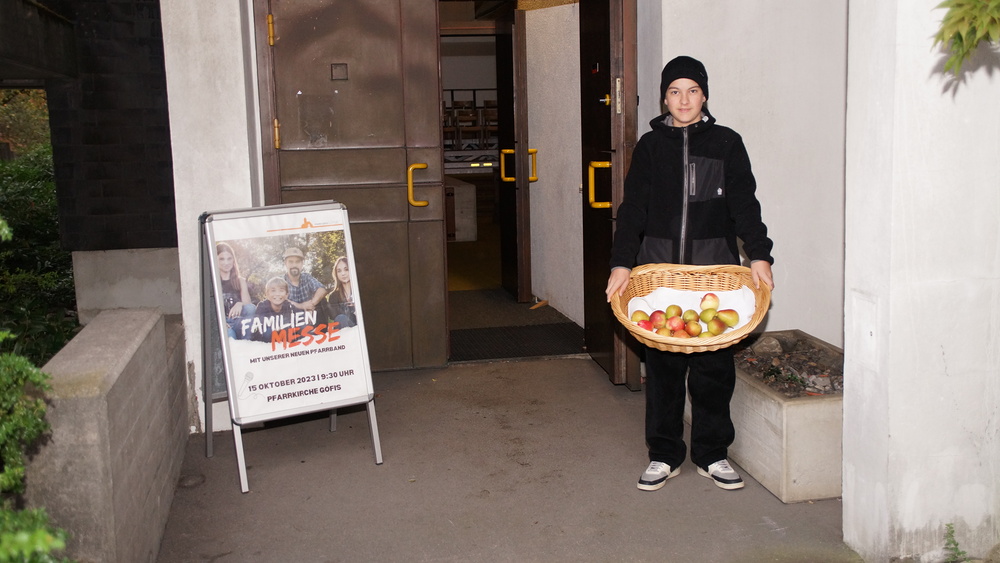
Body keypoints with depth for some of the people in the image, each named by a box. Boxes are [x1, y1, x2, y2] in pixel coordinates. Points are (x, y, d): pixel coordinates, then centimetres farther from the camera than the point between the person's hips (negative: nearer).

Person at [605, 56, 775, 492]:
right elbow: (633, 209, 3)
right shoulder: (650, 146, 8)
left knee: (714, 366, 3)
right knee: (662, 366, 5)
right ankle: (664, 456, 18)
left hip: (714, 271, 0)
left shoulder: (726, 143, 6)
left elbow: (744, 204, 2)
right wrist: (621, 264, -8)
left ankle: (711, 454, 19)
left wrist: (759, 256, -12)